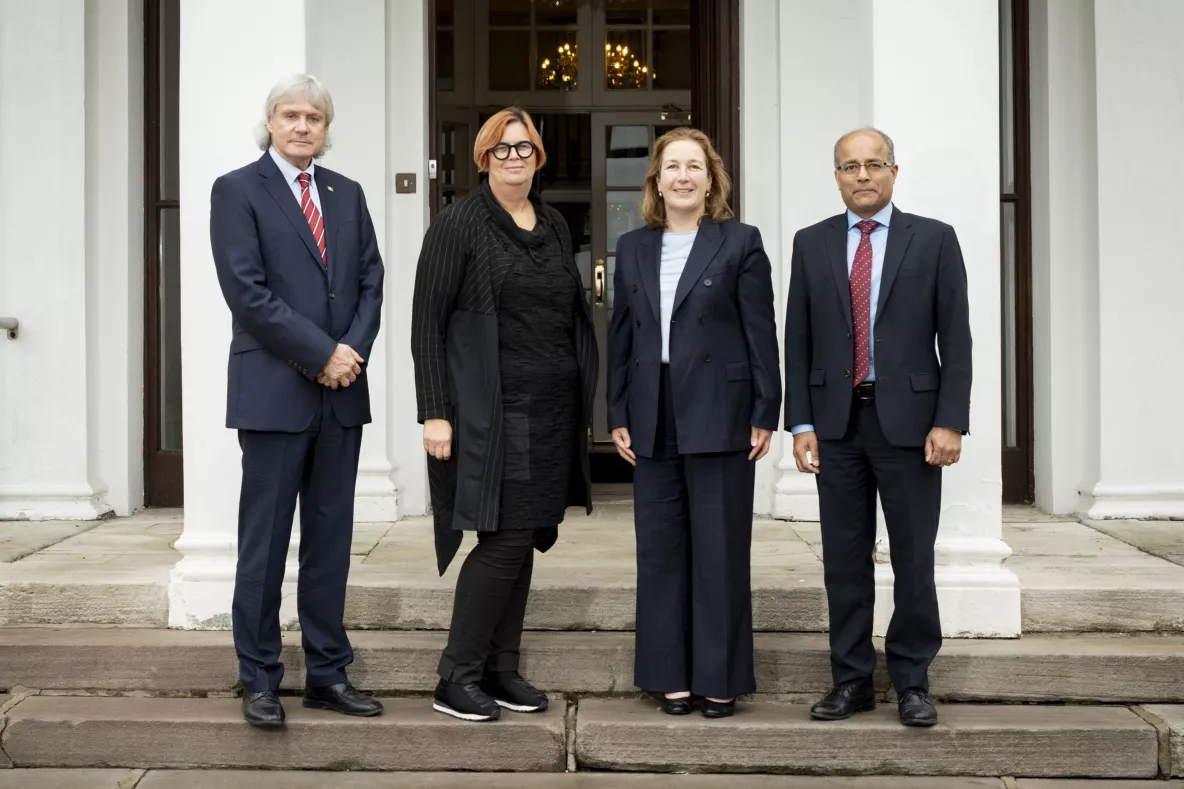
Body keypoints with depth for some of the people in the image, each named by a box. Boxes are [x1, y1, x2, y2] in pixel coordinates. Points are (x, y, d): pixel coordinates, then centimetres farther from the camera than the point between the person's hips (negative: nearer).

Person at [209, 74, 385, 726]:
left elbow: (371, 281, 11)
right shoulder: (237, 190, -1)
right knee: (265, 542, 1)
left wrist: (353, 349, -7)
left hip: (342, 390, 5)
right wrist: (320, 356, -13)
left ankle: (327, 674, 18)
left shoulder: (347, 194, 15)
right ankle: (259, 680, 12)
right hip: (274, 391, -5)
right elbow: (247, 291, -10)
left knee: (331, 539, 9)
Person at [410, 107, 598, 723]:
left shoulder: (554, 226, 14)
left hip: (553, 410, 7)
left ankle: (501, 669, 19)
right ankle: (457, 678, 3)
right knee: (505, 539, -9)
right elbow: (427, 322, -8)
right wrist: (434, 413, -15)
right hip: (494, 411, -6)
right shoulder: (459, 224, -5)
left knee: (528, 538, 8)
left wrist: (584, 398, 12)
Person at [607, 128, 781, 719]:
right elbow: (620, 335, 13)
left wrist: (764, 415, -7)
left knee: (720, 549, 2)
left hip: (719, 417, -4)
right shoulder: (632, 248, 12)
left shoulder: (740, 243, 0)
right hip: (654, 421, 4)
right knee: (660, 549, 8)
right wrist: (617, 415, 7)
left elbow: (761, 333, -2)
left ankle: (721, 677, 13)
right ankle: (671, 673, 19)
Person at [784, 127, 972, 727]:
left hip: (909, 421, -2)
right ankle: (852, 679, 18)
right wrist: (800, 423, 0)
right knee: (844, 557, 7)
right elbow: (797, 341, 7)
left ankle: (912, 682, 17)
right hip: (837, 422, 2)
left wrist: (950, 421, -10)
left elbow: (955, 338, -2)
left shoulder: (934, 239, 2)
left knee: (913, 558, 4)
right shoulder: (811, 244, 9)